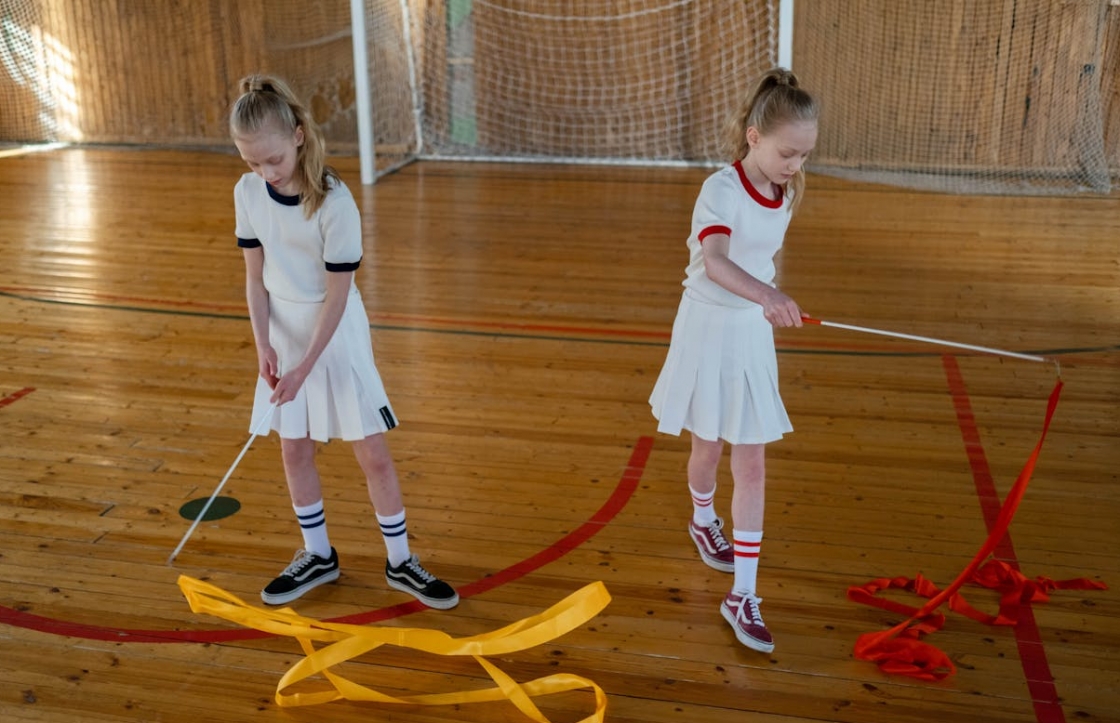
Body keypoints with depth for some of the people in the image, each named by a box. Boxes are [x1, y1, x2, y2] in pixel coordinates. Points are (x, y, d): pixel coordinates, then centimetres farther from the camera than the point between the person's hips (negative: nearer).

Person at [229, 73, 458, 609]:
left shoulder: (334, 202, -22)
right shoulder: (248, 193, -7)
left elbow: (337, 294, -18)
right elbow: (255, 274, 1)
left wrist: (306, 366, -19)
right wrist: (263, 343, -11)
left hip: (336, 335, -5)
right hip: (284, 335, 5)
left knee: (372, 452, 1)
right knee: (294, 449, 13)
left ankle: (400, 562, 18)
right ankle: (317, 556, 32)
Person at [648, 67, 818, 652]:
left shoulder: (785, 194, -1)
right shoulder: (722, 190, -22)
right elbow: (715, 262, -41)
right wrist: (767, 295, -58)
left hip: (752, 335, 5)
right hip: (708, 330, -5)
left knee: (751, 465, 2)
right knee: (709, 449, 15)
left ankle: (743, 594, 8)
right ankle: (703, 521, 49)